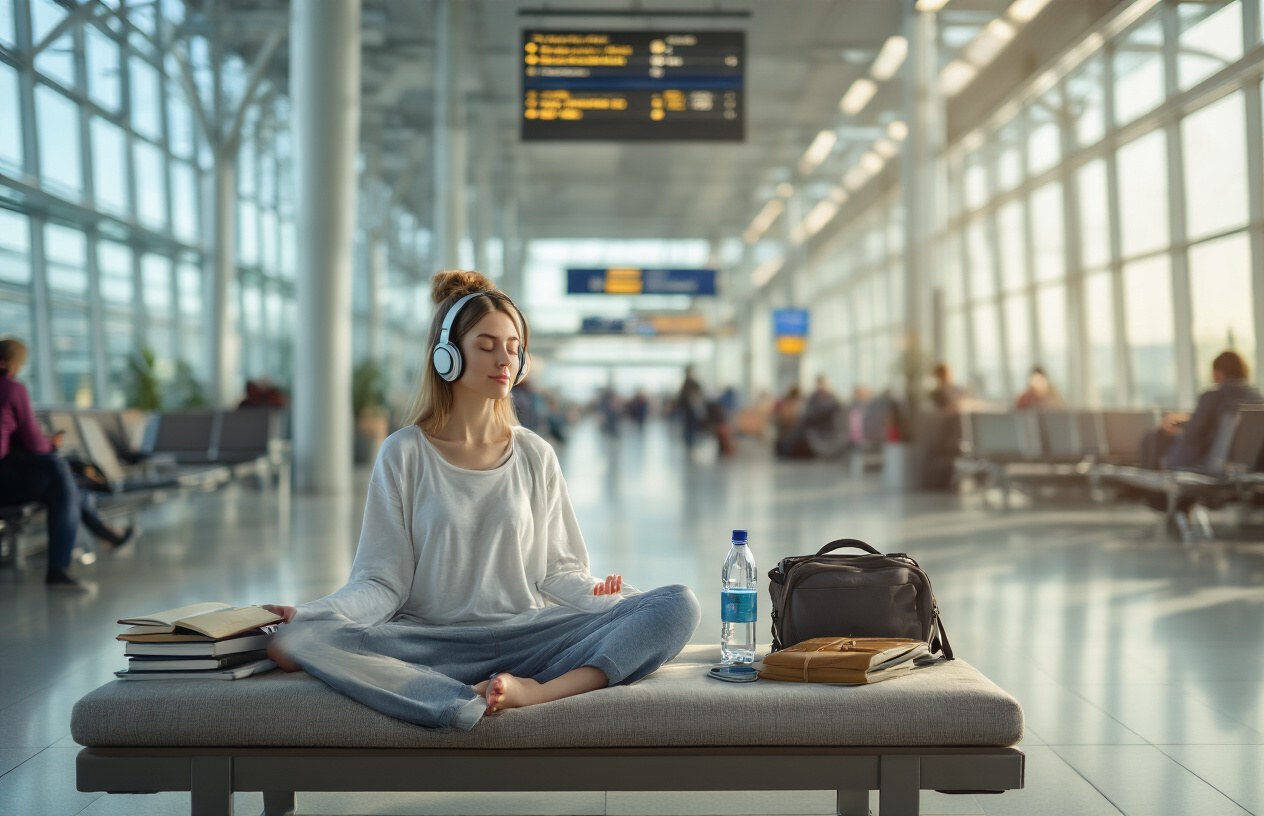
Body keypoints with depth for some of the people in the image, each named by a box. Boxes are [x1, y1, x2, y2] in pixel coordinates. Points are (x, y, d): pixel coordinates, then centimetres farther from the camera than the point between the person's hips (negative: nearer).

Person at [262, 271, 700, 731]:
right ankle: (469, 703, -42)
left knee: (678, 605, -21)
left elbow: (556, 568, 11)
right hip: (431, 641, -2)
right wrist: (308, 615, -17)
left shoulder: (535, 457, 13)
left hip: (528, 635, 2)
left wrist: (593, 593, -10)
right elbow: (382, 580, 1)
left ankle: (536, 692, -38)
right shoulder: (404, 454, 6)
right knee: (293, 641, -32)